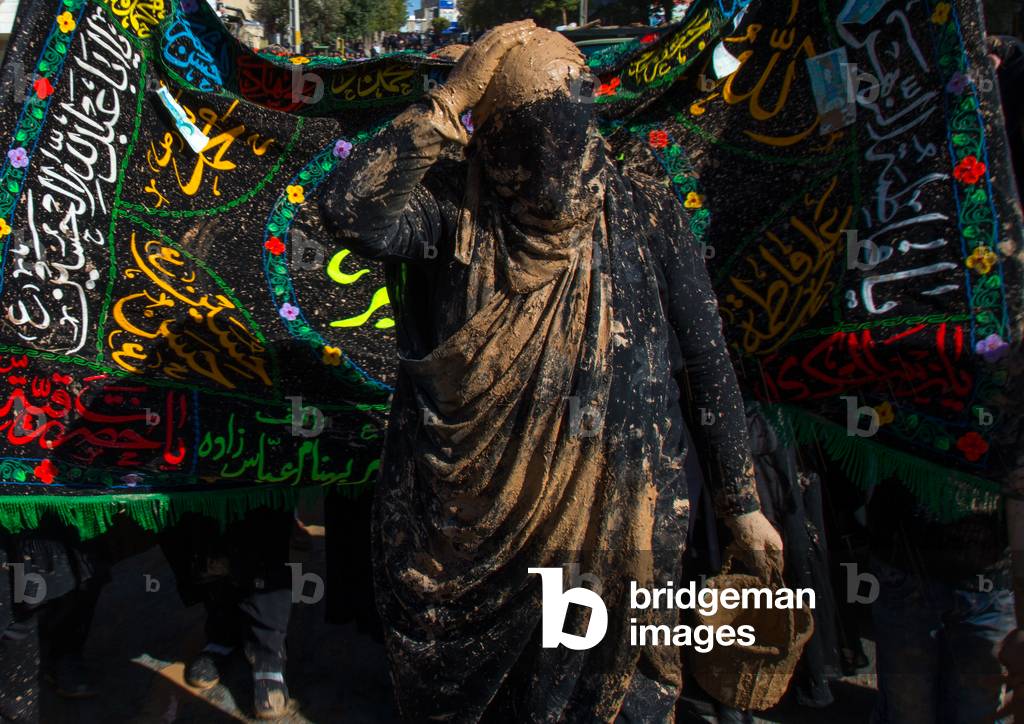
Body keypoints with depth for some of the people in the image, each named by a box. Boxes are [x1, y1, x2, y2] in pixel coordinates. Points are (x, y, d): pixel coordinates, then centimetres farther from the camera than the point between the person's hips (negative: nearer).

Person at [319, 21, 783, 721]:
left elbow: (704, 361, -3)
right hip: (471, 528, 0)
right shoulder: (453, 209, -9)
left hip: (606, 528, 0)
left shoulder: (643, 217, -8)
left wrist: (741, 502, 0)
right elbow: (352, 212, -27)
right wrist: (448, 103, -23)